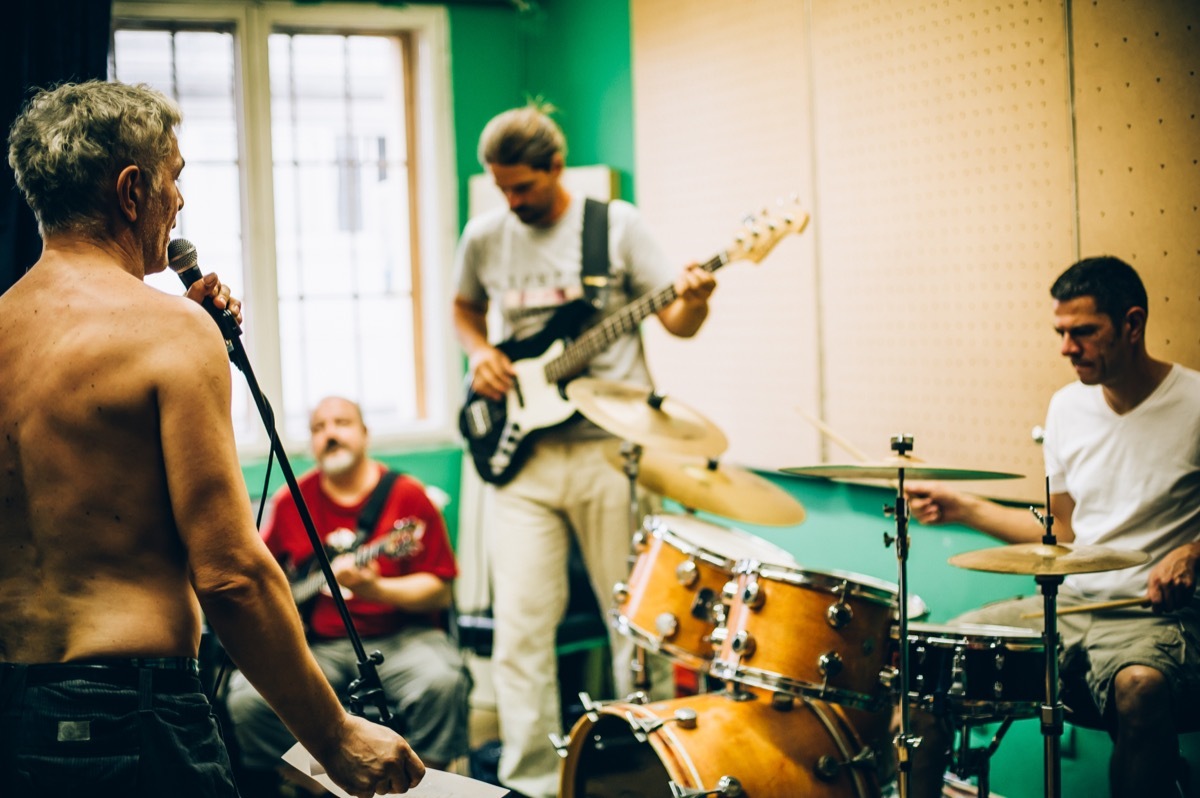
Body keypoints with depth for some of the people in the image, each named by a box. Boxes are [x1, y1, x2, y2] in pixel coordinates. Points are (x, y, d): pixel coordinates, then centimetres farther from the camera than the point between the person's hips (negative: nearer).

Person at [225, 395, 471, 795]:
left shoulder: (406, 495, -1)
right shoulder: (291, 500, 10)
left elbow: (440, 592, -4)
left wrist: (374, 590, -20)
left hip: (398, 636, -3)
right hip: (316, 643, 3)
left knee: (441, 682, -34)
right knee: (248, 697, -23)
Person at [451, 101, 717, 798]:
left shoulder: (619, 225, -3)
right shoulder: (485, 238, 7)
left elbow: (677, 320, -2)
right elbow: (466, 308, 24)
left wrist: (692, 302, -24)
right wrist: (479, 353, 3)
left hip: (611, 448, -2)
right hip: (525, 452, 3)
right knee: (521, 624, -1)